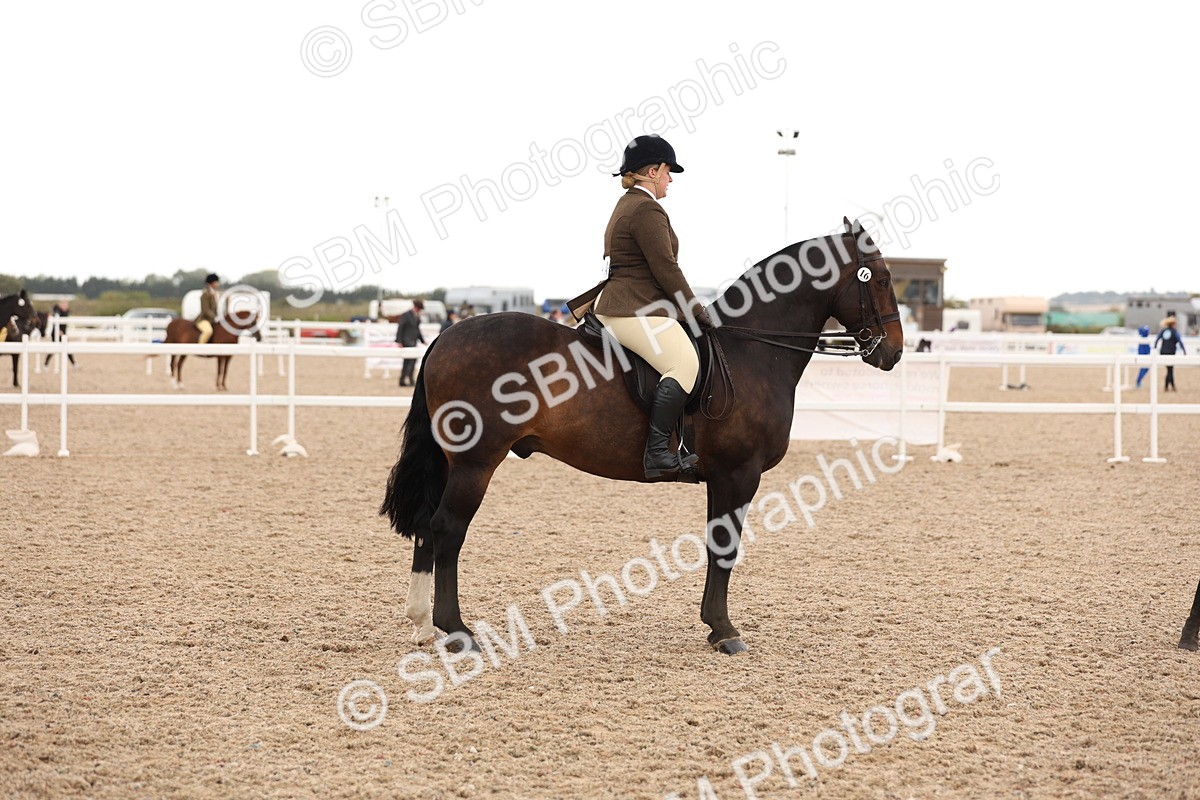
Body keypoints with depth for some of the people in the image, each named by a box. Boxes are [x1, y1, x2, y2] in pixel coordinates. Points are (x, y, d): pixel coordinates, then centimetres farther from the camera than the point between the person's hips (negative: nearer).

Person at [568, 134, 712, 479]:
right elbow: (666, 269, -15)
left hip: (615, 305, 12)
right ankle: (657, 452, -34)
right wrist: (696, 311, -7)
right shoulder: (647, 210, -13)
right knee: (684, 363, -25)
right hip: (635, 311, -12)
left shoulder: (627, 205, 23)